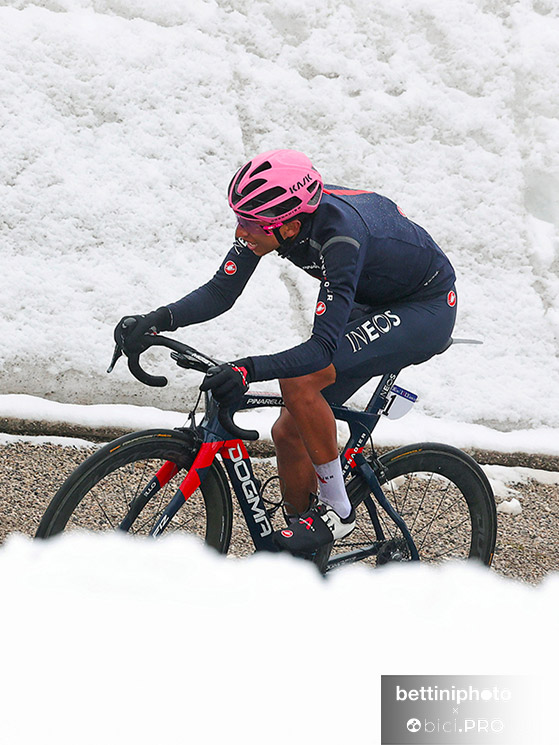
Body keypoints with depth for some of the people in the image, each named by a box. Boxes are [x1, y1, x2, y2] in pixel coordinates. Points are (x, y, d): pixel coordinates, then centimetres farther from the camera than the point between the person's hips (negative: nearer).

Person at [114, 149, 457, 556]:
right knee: (289, 432, 2)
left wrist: (248, 369, -52)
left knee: (298, 381, -28)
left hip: (427, 309, -8)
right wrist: (160, 319, -29)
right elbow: (220, 292, -13)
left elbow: (321, 349, -40)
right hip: (370, 305, 8)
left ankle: (336, 509, -10)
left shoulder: (339, 238, -38)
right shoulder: (271, 215, -17)